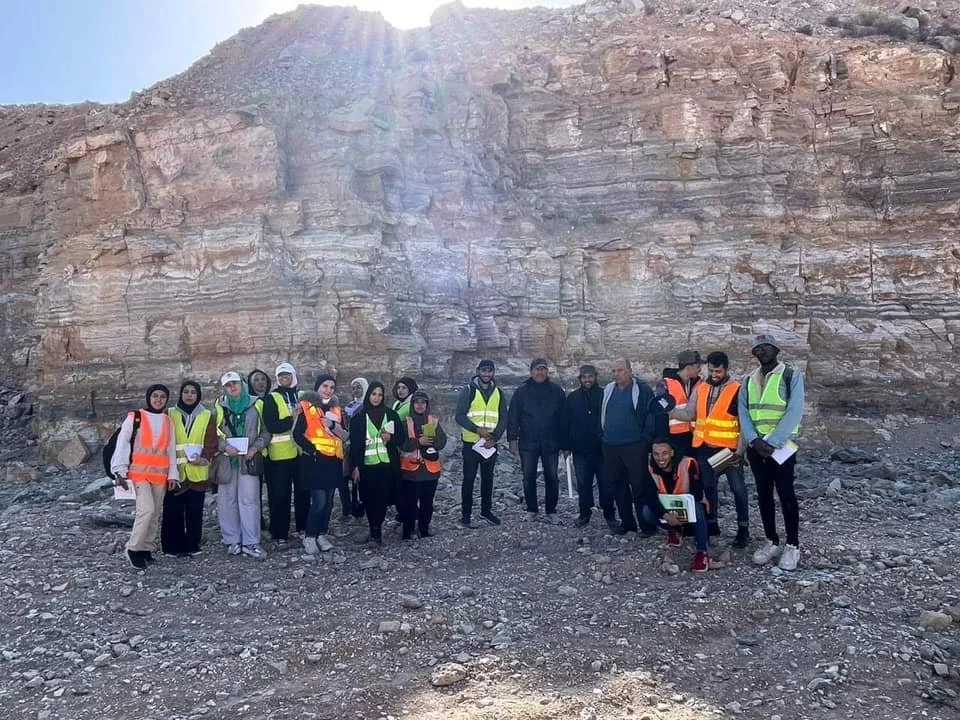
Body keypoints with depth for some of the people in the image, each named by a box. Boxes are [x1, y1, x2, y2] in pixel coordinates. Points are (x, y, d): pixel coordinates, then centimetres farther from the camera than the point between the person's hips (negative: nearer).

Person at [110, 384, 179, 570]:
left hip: (160, 474, 5)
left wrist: (172, 474, 3)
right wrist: (120, 470, -11)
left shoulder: (168, 421, 10)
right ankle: (133, 548, -4)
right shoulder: (134, 417, -1)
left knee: (155, 513, 8)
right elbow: (122, 443, -4)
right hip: (139, 472, -4)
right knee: (147, 509, -18)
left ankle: (147, 549, 20)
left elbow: (171, 449, 10)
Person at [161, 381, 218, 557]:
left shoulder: (207, 416, 8)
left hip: (197, 472, 0)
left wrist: (204, 458, -18)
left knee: (195, 510, 5)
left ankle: (192, 546, 14)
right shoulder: (170, 414, 8)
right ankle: (173, 546, 11)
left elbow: (211, 442, 0)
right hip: (174, 472, 0)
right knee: (173, 510, 1)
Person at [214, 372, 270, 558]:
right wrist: (225, 446, -12)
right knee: (227, 501, 5)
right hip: (226, 461, 1)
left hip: (249, 460, -1)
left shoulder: (255, 406, 7)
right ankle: (232, 541, 16)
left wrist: (255, 447, -8)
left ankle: (250, 543, 1)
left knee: (249, 500, -4)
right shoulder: (219, 408, 7)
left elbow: (265, 433, 7)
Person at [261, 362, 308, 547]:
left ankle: (304, 527, 26)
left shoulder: (303, 396, 12)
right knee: (280, 496, 1)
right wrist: (292, 419, -20)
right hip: (280, 454, -3)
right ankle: (280, 534, 9)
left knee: (303, 492, 12)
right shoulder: (271, 399, 0)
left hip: (302, 452, 4)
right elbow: (271, 426, -12)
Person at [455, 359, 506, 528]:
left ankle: (486, 511, 25)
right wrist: (478, 430, -20)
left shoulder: (498, 392, 8)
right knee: (469, 479, 1)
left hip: (490, 444, 4)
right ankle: (466, 514, 9)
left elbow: (503, 419, 6)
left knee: (488, 478, 12)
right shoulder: (468, 390, -5)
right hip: (471, 443, -4)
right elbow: (459, 416, -10)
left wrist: (494, 438, -8)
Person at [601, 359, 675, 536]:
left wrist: (645, 438, -11)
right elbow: (602, 415, 20)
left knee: (640, 486, -3)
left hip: (634, 446, -5)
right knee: (618, 486, 11)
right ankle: (626, 521, 23)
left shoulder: (642, 390, -6)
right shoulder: (608, 390, 10)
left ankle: (647, 524, 5)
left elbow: (651, 414, -6)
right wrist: (602, 435, 13)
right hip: (610, 447, 6)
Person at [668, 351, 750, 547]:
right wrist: (668, 410, -12)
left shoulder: (737, 390, -8)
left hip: (729, 448, -5)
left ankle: (743, 529, 16)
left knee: (738, 488, 4)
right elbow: (689, 414, 5)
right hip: (704, 448, 5)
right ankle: (711, 524, 28)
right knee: (708, 487, 15)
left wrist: (740, 450, -17)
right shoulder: (700, 388, 6)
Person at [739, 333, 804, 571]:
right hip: (756, 447, 5)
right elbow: (743, 412, 3)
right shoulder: (748, 380, 11)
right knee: (764, 495, 10)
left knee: (786, 494, -1)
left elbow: (794, 413, -14)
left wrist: (772, 442, -19)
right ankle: (772, 542, 20)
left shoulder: (791, 376, -5)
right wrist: (755, 440, -13)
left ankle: (792, 546, 9)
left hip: (781, 446, -5)